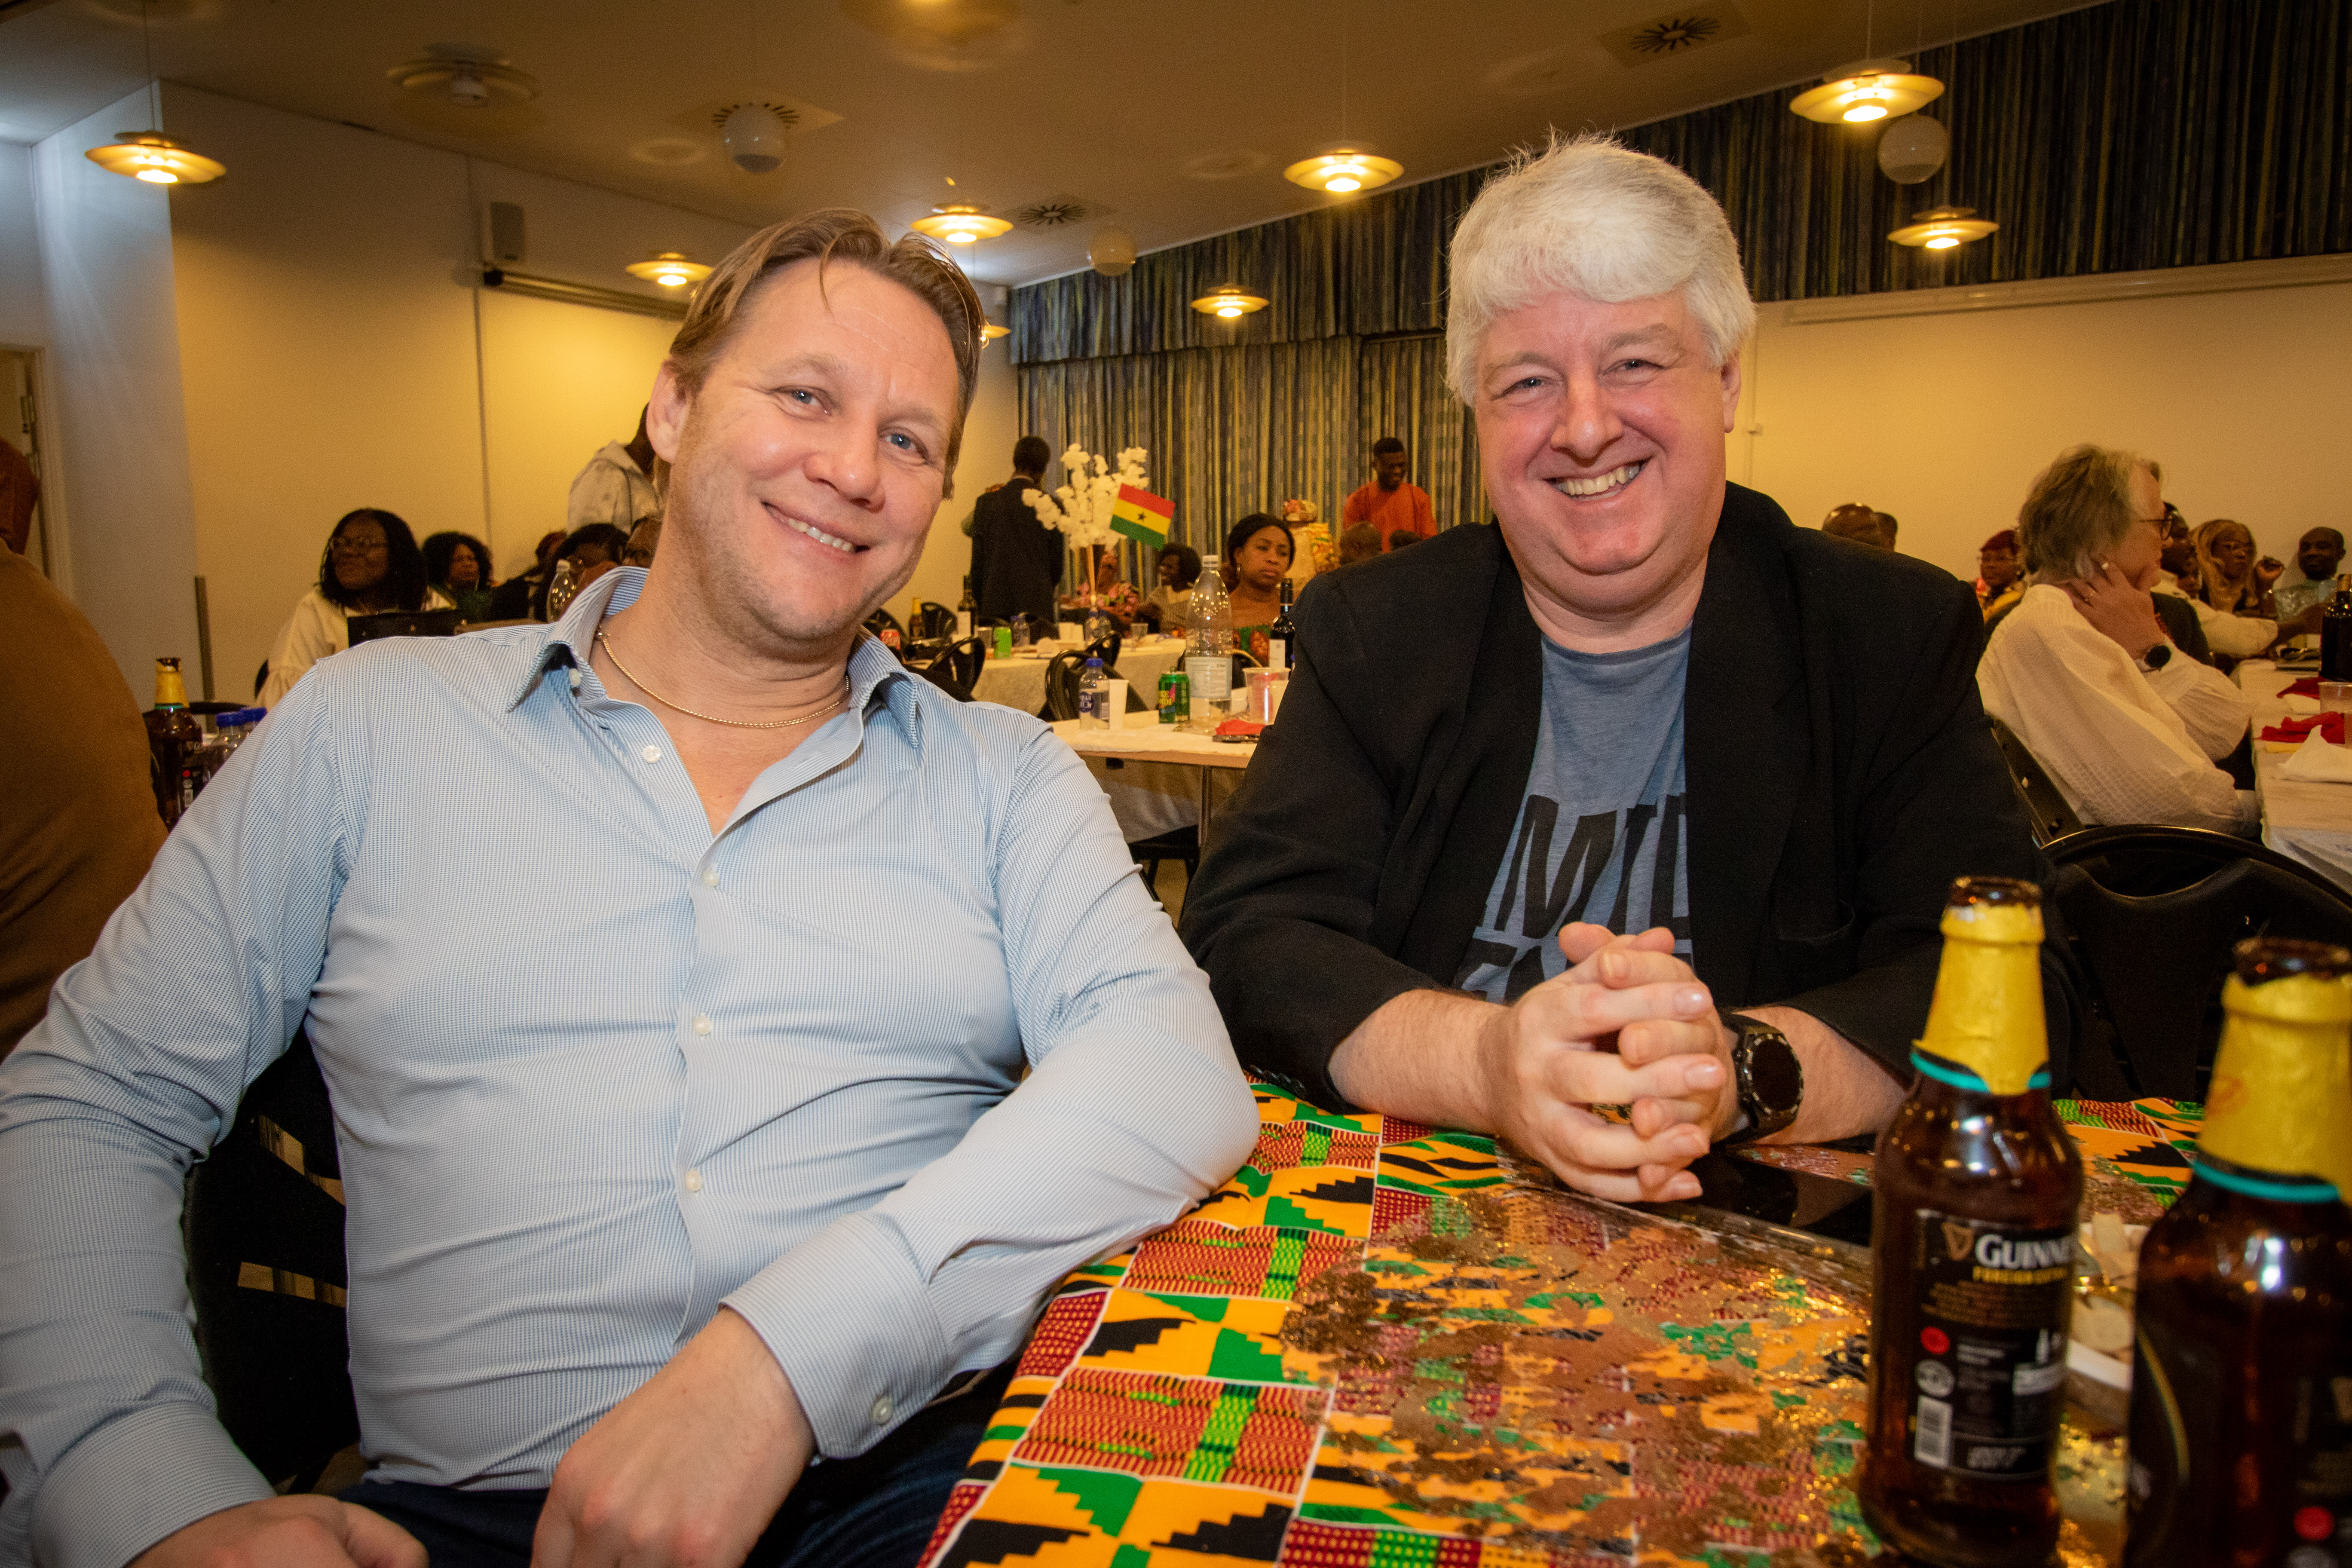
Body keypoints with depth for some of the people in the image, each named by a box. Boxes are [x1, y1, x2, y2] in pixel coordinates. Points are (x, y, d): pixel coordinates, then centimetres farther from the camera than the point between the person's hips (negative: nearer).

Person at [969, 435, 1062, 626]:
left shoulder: (986, 502, 5)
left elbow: (977, 560, 7)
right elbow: (1056, 563, 6)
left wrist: (979, 603, 16)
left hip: (995, 607, 2)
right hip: (1037, 608, -1)